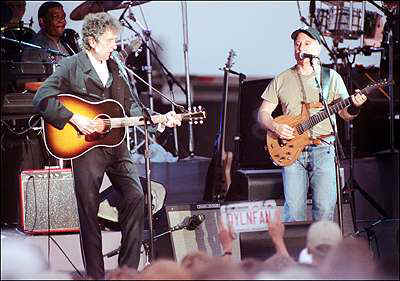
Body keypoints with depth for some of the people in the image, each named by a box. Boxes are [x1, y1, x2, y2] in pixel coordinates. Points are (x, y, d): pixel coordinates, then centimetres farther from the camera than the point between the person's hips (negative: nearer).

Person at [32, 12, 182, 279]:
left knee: (136, 198, -10)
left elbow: (133, 109, 17)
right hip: (85, 148, -5)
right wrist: (76, 119, -19)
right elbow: (42, 98, -13)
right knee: (89, 212, -1)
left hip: (116, 145, 5)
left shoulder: (118, 69, 15)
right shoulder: (71, 66, -2)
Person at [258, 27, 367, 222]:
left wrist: (354, 107, -15)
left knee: (325, 207, -10)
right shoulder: (282, 80, 13)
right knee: (294, 209, -8)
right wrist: (276, 127, -6)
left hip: (323, 149, -1)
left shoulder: (331, 77, 10)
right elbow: (263, 113, 15)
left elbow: (345, 114, 8)